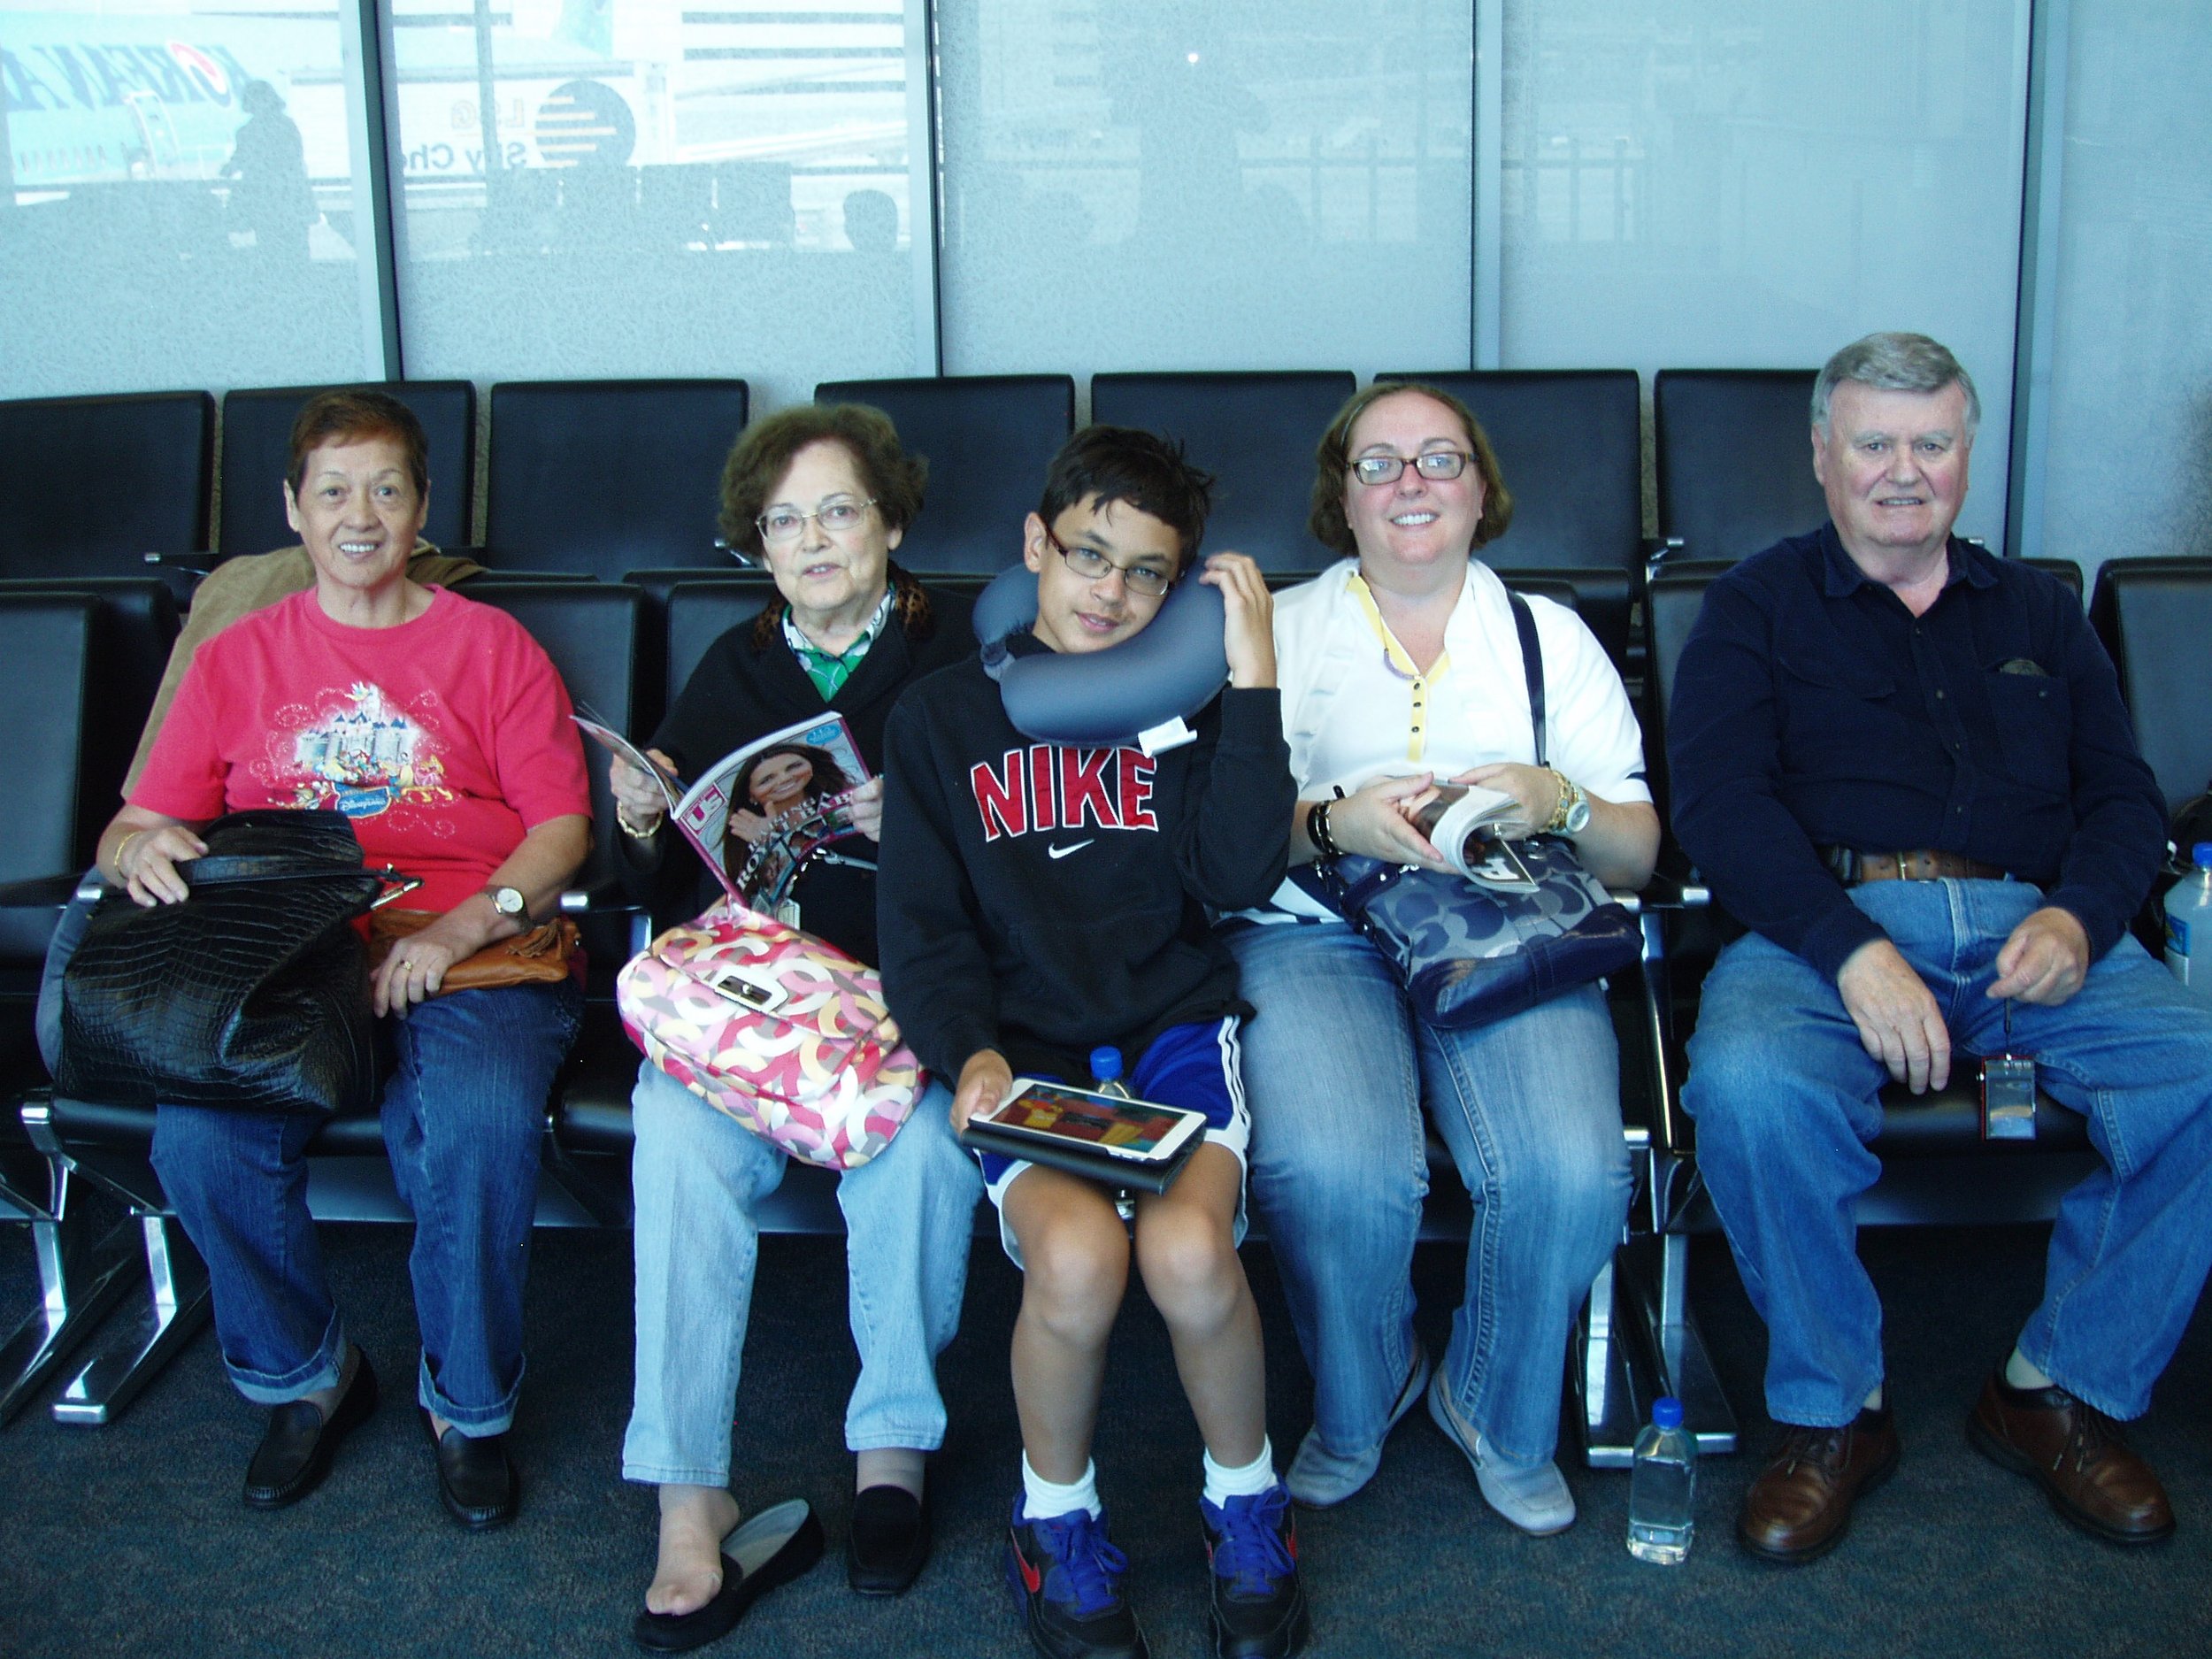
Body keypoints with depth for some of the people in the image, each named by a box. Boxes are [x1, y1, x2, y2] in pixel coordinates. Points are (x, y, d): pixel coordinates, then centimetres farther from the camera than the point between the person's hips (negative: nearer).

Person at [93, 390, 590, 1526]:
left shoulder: (489, 646, 14)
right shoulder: (239, 659, 20)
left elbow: (562, 825, 3)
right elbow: (131, 834, 16)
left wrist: (470, 922, -15)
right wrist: (139, 851, -10)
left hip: (467, 963, -2)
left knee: (477, 1130, -33)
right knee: (199, 1140, -28)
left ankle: (470, 1403, -5)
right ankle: (303, 1377, 2)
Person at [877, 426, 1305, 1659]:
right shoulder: (945, 716, 9)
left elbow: (1240, 876, -6)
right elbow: (924, 930, 4)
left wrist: (1252, 678, -9)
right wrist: (970, 1055, -15)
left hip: (1175, 1021, 1)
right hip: (1025, 1041, 0)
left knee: (1189, 1248, -30)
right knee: (1076, 1256, -31)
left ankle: (1247, 1502, 1)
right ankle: (1058, 1516, 0)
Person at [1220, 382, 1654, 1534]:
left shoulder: (1550, 637, 20)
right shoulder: (1279, 630, 17)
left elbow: (1638, 854, 13)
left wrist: (1560, 802, -8)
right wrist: (1335, 822, -13)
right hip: (1314, 933, -1)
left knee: (1572, 1171, -29)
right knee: (1332, 1169, -32)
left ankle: (1499, 1414, 3)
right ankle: (1355, 1403, 2)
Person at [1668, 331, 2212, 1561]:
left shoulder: (2037, 614, 25)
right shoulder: (1760, 607, 13)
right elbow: (1720, 802, -2)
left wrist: (2080, 916, -7)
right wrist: (1851, 950, -18)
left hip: (2030, 928, 3)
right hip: (1823, 925, -3)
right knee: (1752, 1085, -35)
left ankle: (2062, 1391, -4)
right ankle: (1834, 1412, -11)